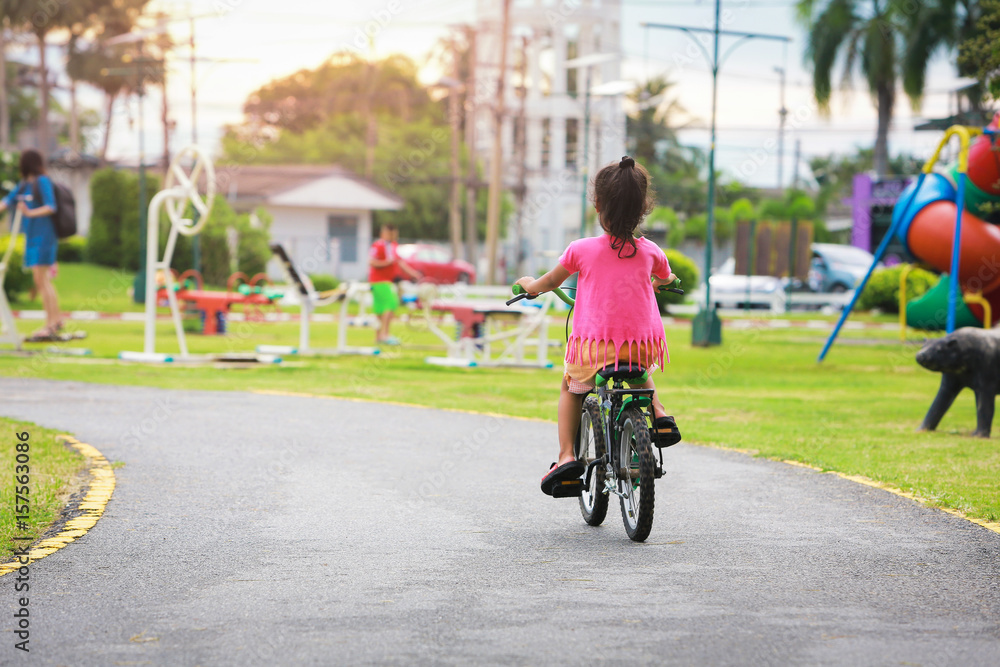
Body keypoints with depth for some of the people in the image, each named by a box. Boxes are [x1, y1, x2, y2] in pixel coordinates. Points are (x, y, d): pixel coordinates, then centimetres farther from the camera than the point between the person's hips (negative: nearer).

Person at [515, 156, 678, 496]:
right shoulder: (649, 251, 2)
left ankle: (566, 455, 10)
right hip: (642, 344, 2)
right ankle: (658, 411, 13)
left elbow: (547, 283, 9)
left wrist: (528, 284, 31)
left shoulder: (581, 250, -5)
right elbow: (666, 278, 25)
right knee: (640, 373, 38)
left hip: (594, 347, -2)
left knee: (571, 388, 25)